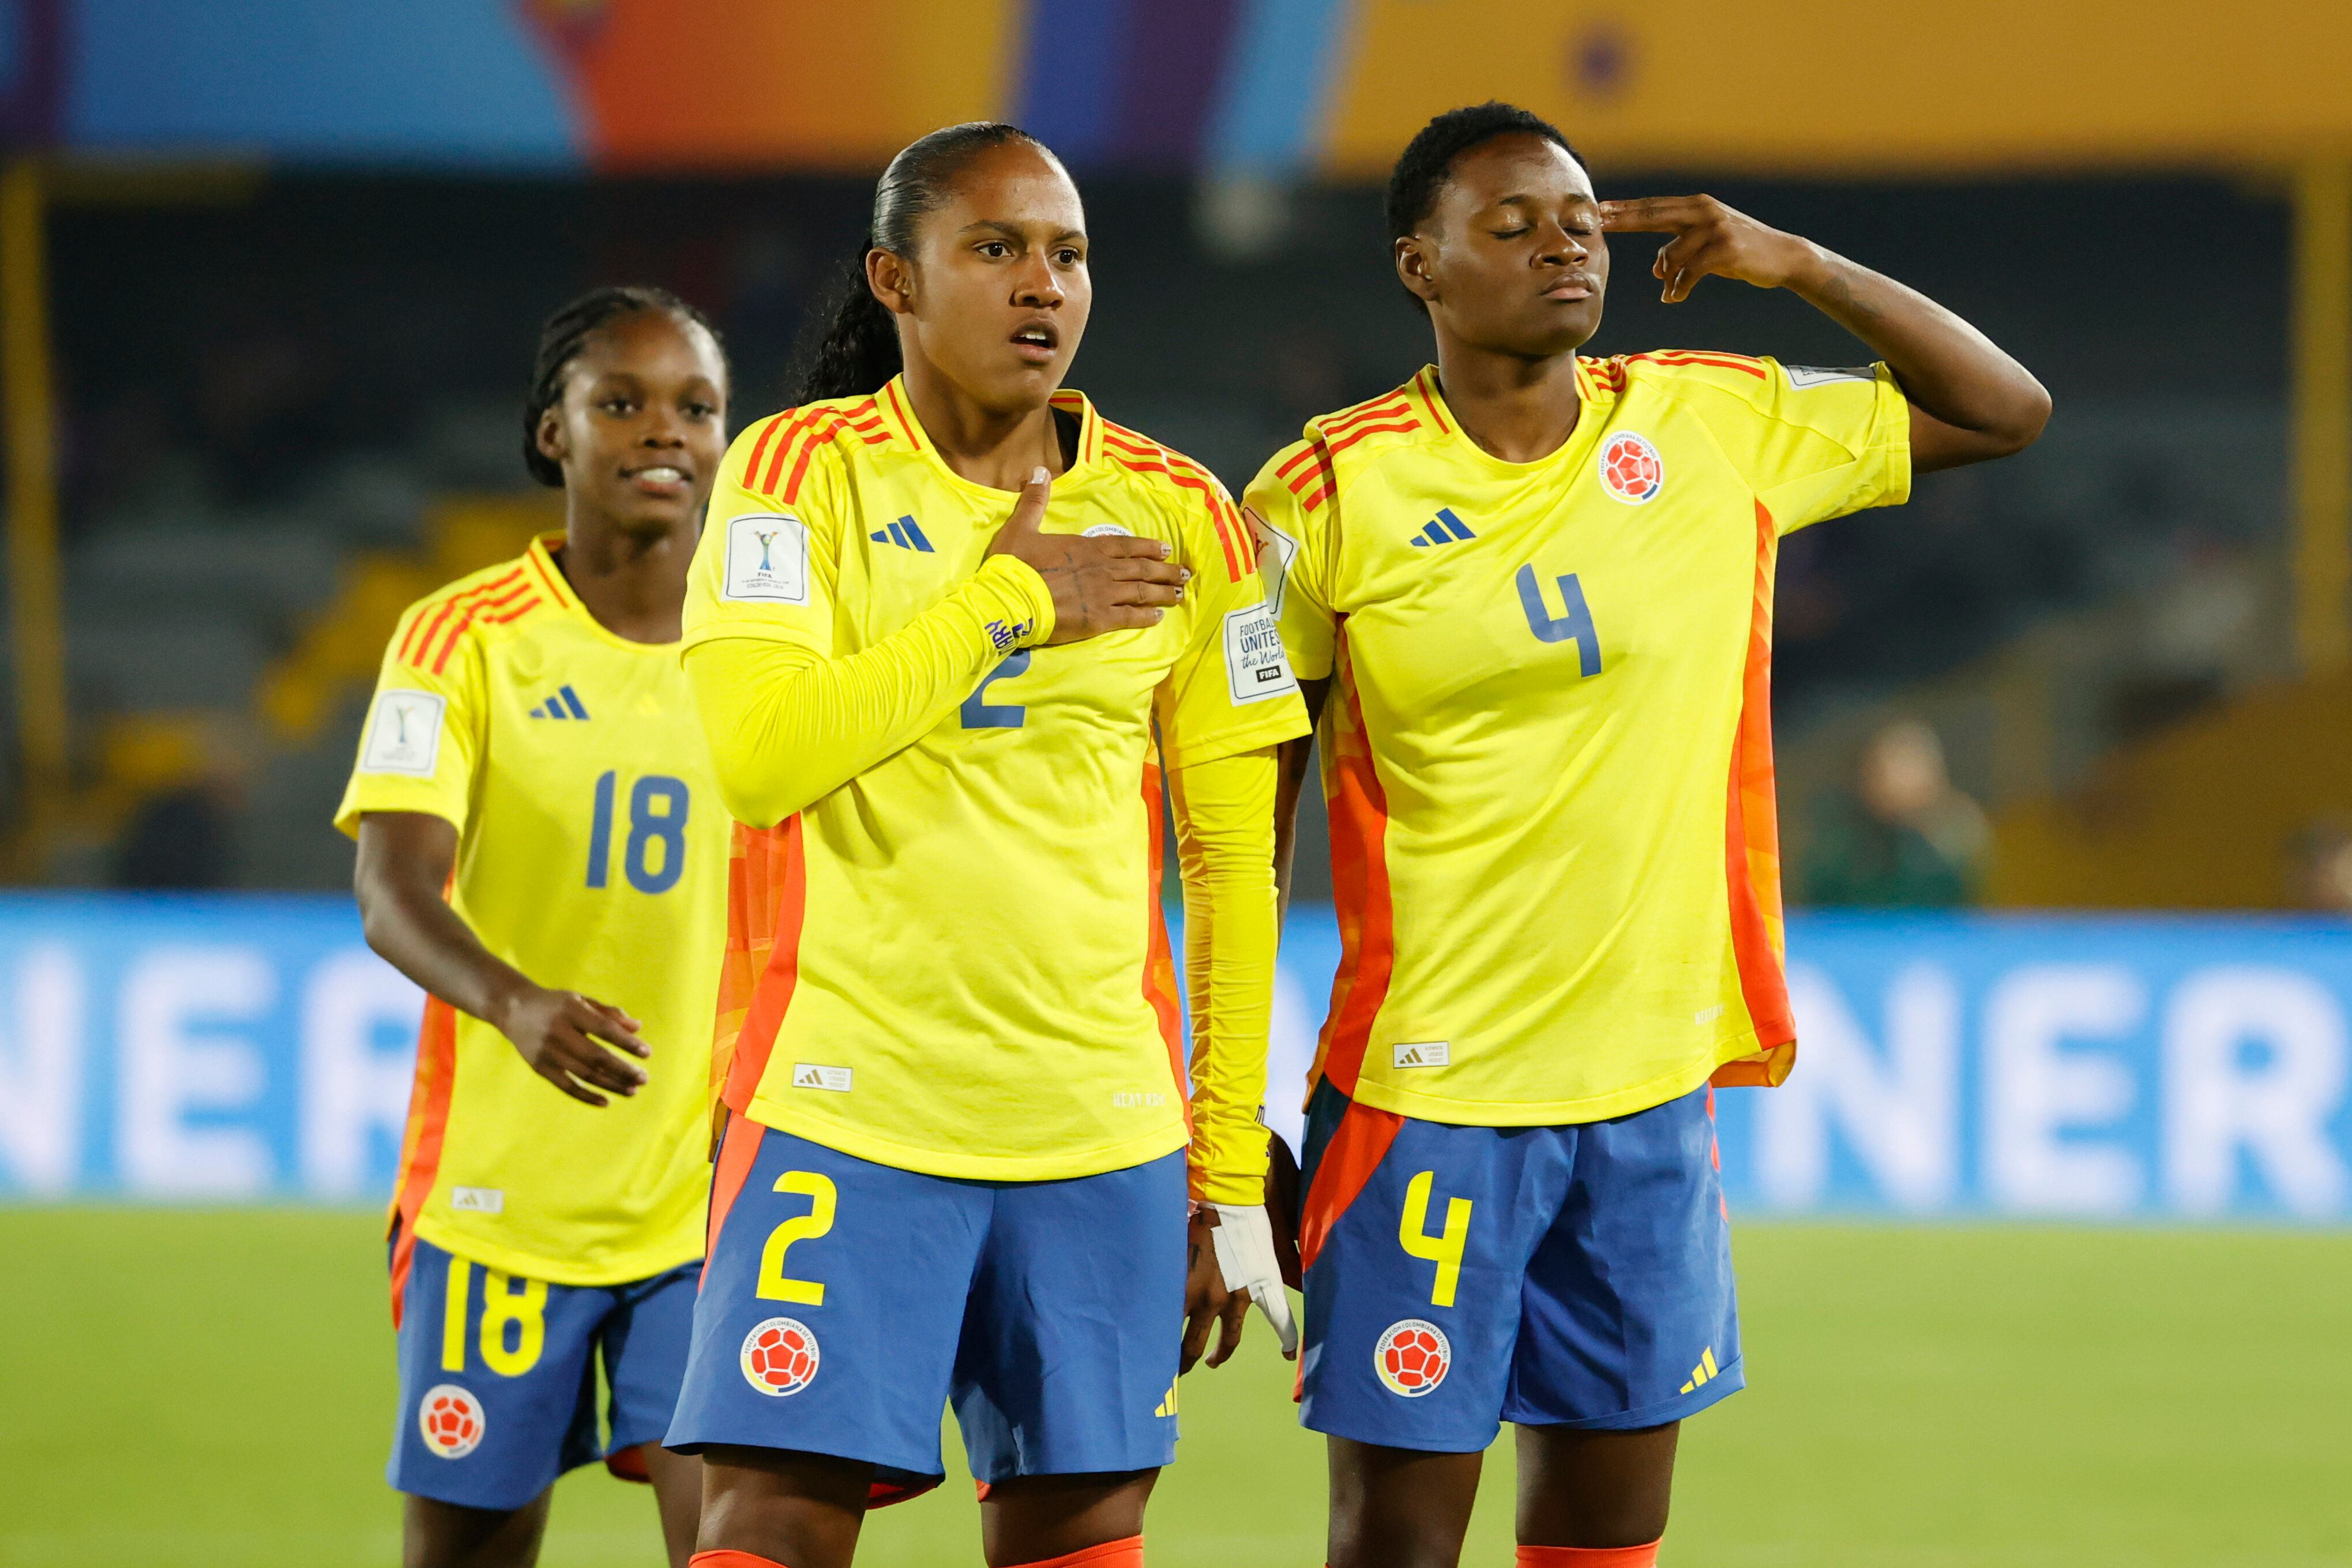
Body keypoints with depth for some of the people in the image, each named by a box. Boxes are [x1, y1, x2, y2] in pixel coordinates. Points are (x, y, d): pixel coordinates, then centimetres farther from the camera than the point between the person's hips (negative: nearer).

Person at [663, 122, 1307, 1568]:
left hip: (1108, 1132, 3)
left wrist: (1233, 1175, 7)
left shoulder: (1177, 516, 7)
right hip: (845, 1114, -2)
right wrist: (1007, 596, -10)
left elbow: (1236, 864, 10)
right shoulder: (803, 473, 0)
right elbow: (756, 759, -15)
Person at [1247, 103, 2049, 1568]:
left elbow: (2009, 411, 12)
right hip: (1429, 1099, -4)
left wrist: (1801, 266, -1)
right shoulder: (1329, 496, -5)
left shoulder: (1718, 428, 4)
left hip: (1654, 1091, 4)